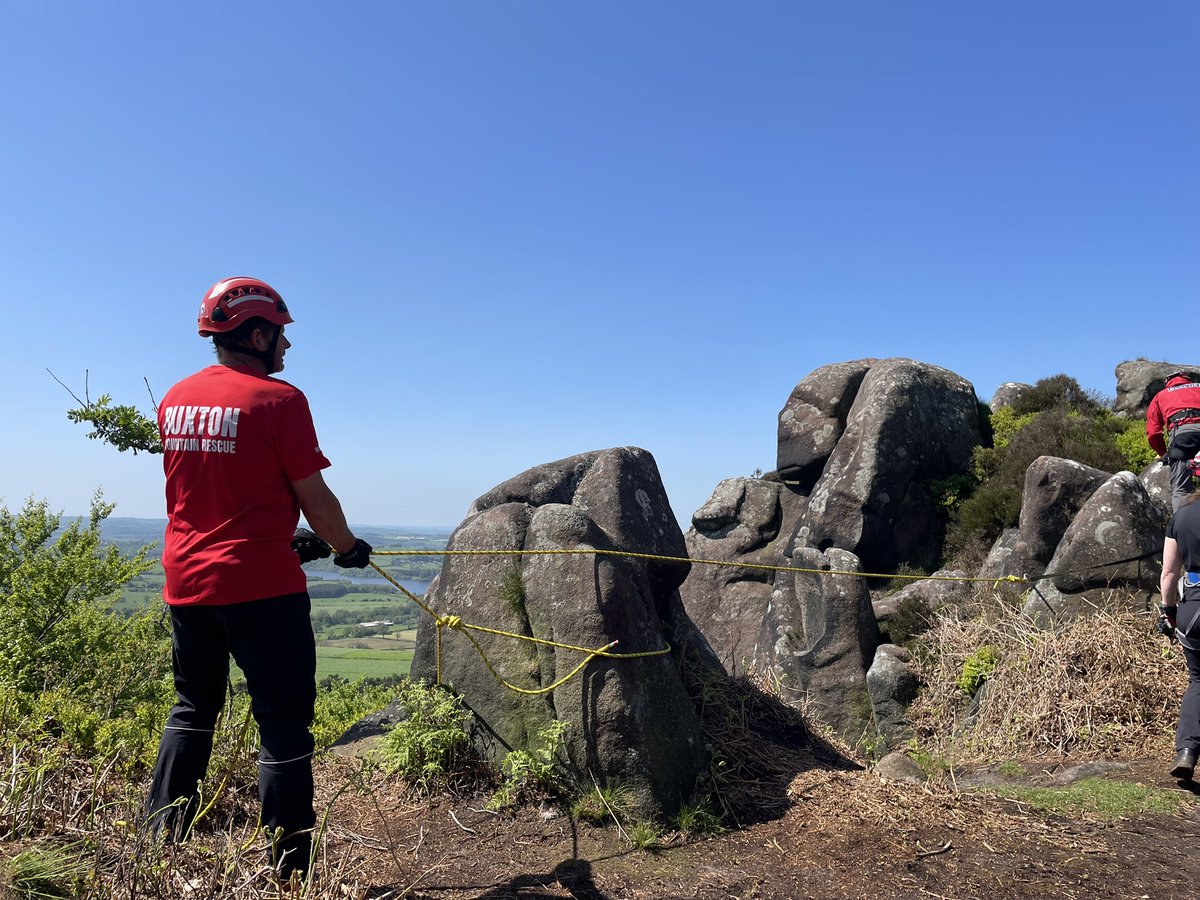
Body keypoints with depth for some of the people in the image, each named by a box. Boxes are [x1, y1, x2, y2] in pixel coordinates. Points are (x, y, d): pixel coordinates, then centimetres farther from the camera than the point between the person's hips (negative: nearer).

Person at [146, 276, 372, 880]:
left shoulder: (174, 399, 9)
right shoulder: (278, 399, -13)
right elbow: (315, 499, -11)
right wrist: (348, 548, 8)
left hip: (185, 581, 7)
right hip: (260, 585, -7)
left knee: (192, 710, 21)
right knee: (284, 722, 1)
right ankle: (288, 872, 7)